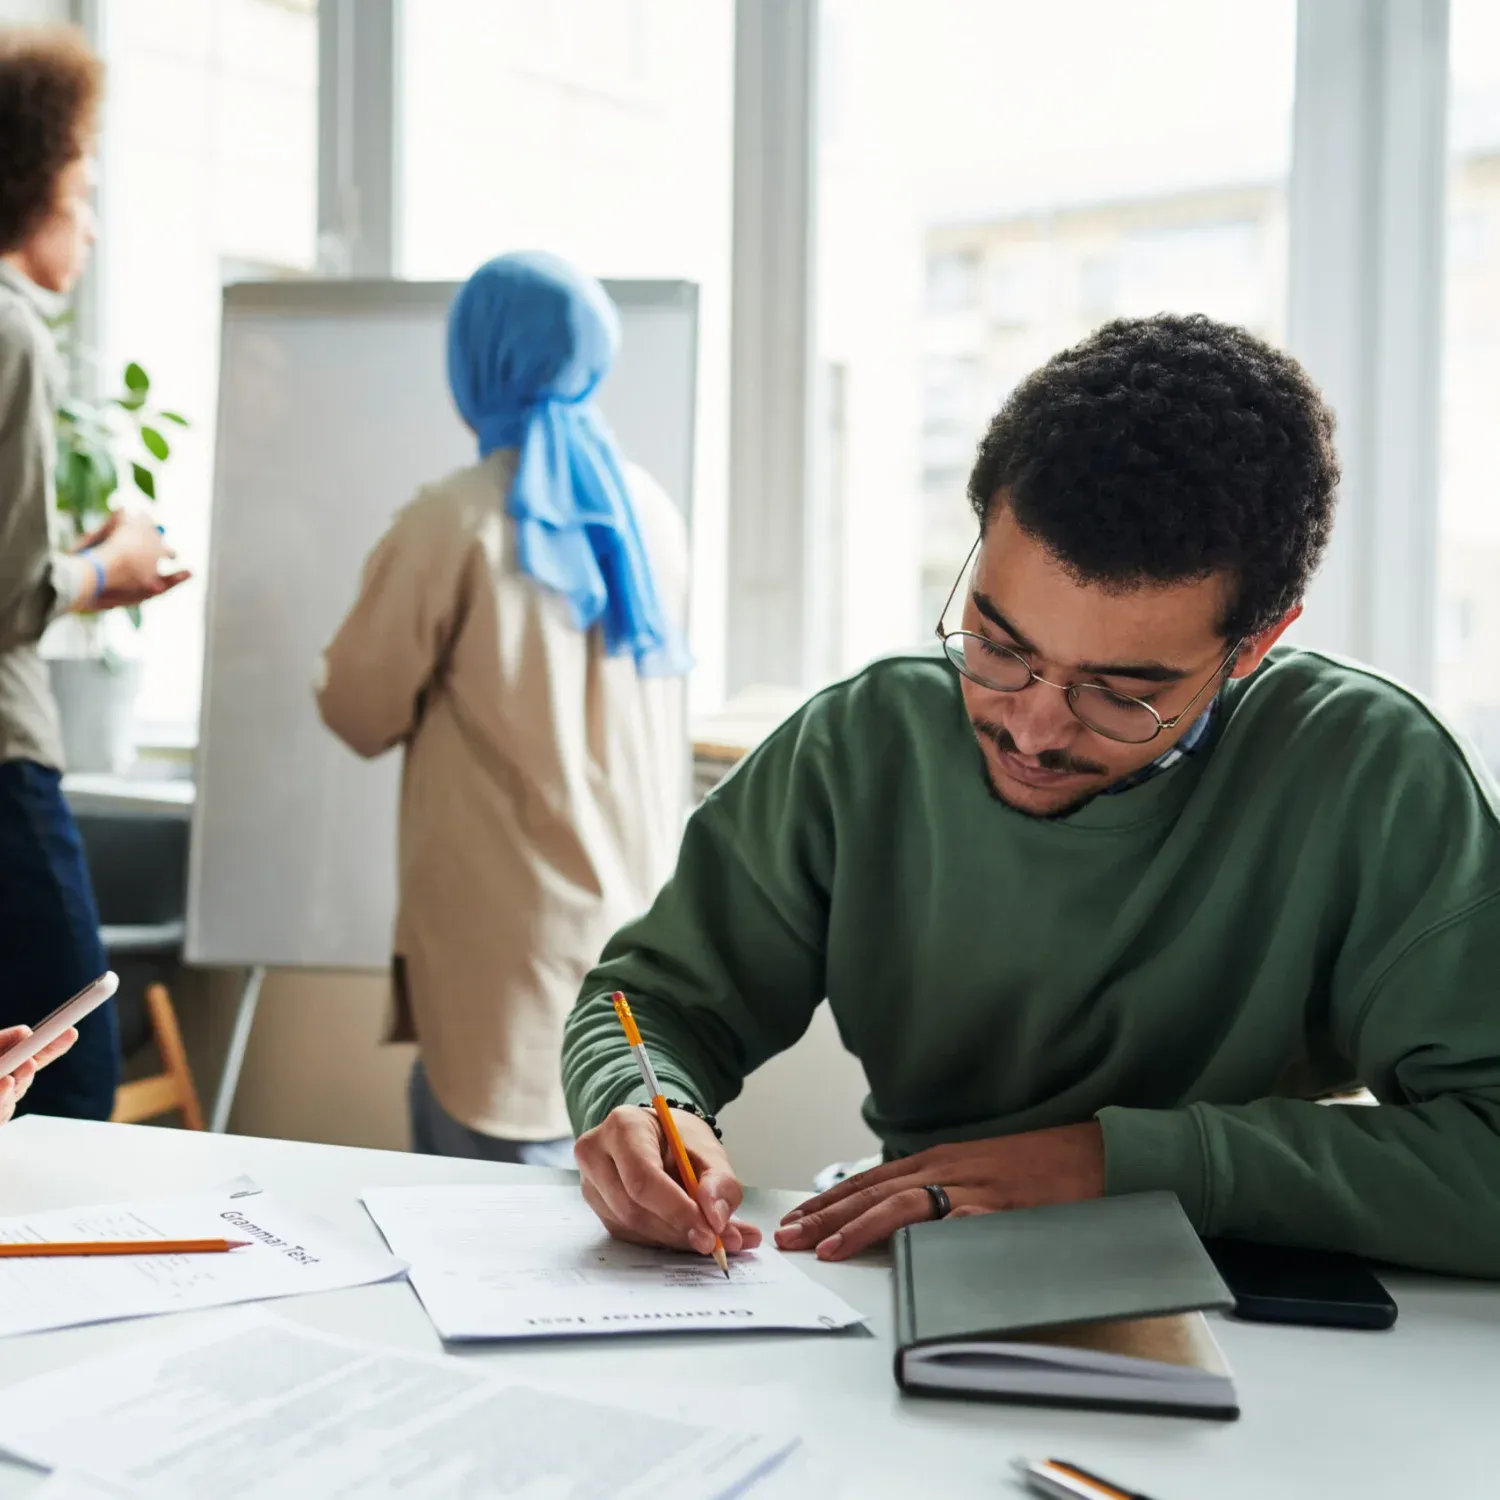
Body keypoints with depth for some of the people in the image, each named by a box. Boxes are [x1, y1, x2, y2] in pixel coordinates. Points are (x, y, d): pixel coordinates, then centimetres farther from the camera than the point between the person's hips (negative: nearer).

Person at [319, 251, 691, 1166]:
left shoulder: (456, 521, -11)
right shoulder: (652, 513, 6)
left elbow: (360, 712, -4)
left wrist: (390, 577, 12)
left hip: (506, 937, -6)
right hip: (635, 910, 6)